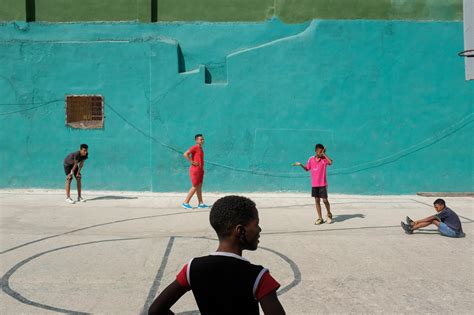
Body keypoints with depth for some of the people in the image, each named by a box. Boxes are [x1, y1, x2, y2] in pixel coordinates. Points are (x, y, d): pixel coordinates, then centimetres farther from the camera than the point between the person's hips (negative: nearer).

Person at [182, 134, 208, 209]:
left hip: (200, 170, 9)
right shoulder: (194, 147, -13)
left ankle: (200, 203, 11)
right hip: (195, 170, -9)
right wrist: (192, 162, -21)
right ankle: (185, 203, 0)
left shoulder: (200, 148, 15)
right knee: (195, 187, -6)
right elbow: (185, 154, -24)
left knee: (199, 187, 9)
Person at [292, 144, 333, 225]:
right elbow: (307, 169, 14)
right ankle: (320, 218, 14)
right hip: (314, 184, 3)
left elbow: (331, 162, -25)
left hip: (323, 184, -3)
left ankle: (329, 215, 23)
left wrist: (324, 154, -20)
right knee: (317, 200, 5)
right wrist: (300, 165, -2)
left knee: (325, 200, -3)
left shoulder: (324, 159, -5)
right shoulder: (311, 159, 4)